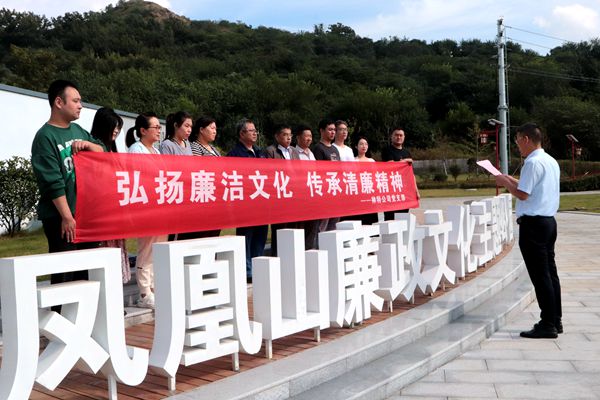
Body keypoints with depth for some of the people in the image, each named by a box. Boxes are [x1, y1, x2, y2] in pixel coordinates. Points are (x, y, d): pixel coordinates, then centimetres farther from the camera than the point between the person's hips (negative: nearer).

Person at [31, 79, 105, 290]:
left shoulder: (77, 130, 11)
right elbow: (53, 182, -16)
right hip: (61, 217, -7)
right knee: (65, 271, -3)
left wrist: (88, 144, -4)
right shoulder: (45, 137, -11)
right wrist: (67, 217, -18)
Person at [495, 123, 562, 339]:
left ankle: (547, 325, 1)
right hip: (548, 221, 10)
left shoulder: (533, 163, -16)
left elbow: (523, 194, -18)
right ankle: (555, 321, 21)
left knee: (540, 275, -4)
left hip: (533, 224, -10)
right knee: (550, 272, 14)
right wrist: (512, 180, 18)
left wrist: (505, 182, -2)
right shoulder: (551, 161, 15)